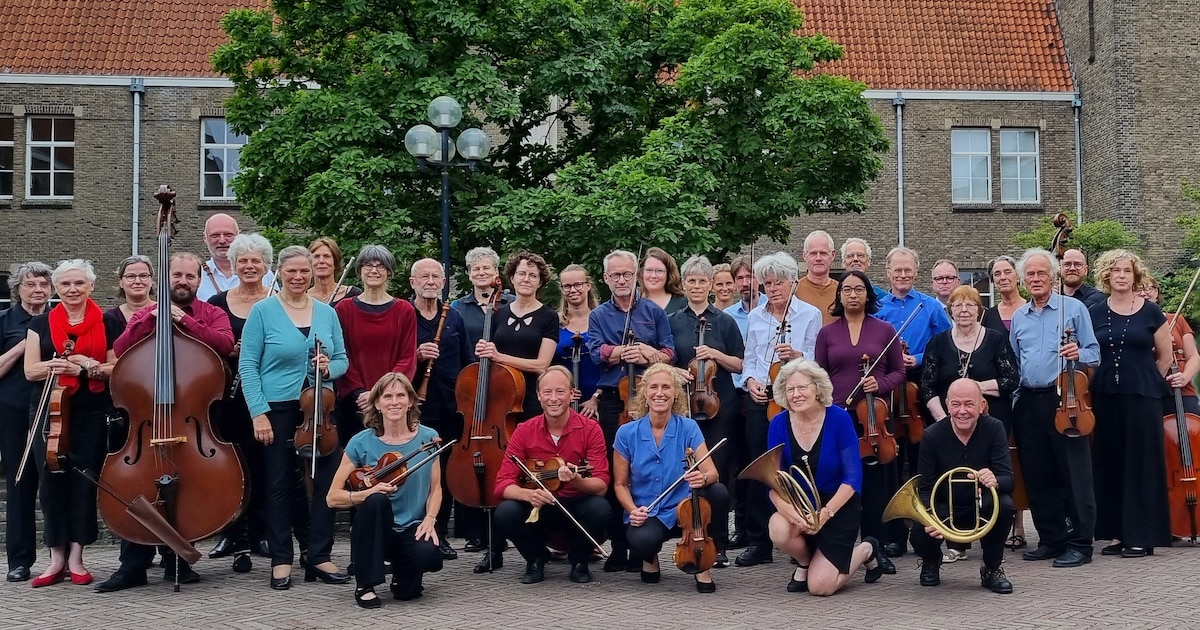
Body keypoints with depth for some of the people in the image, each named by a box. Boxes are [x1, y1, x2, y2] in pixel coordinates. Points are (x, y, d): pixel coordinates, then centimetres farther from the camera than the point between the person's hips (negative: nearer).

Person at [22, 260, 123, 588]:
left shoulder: (106, 324, 6)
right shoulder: (41, 324, 9)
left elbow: (117, 369, 3)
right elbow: (31, 371, 3)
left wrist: (90, 366, -15)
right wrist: (55, 365, -17)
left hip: (91, 413, -1)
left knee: (85, 482, -1)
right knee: (52, 482, -1)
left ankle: (76, 558, 8)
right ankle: (57, 558, 8)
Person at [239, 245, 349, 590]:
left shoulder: (327, 313, 7)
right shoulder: (263, 311, -3)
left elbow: (342, 360, 12)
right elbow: (248, 366, -6)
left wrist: (329, 367, -11)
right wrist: (258, 412, -13)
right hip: (277, 409, -3)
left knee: (325, 481, 3)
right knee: (279, 484, 5)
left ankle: (319, 556, 15)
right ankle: (281, 560, 16)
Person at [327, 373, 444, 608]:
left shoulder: (428, 438, -1)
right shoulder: (362, 443, -6)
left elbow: (435, 488, 7)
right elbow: (333, 497, -5)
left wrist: (430, 519, -12)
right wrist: (369, 492, -22)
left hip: (412, 529, 2)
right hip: (374, 533, -1)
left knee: (428, 554, -32)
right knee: (377, 500, -34)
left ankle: (404, 578, 10)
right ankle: (365, 586, -17)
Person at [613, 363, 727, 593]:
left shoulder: (688, 428, -5)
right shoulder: (627, 434, -5)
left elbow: (712, 473, -13)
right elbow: (620, 484, 3)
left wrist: (703, 478, -37)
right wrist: (632, 510, -16)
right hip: (645, 515, -1)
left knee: (719, 493, -31)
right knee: (643, 539, -38)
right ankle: (649, 557, 6)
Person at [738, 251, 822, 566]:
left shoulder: (810, 314, 2)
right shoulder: (755, 316, 15)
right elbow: (749, 359, 15)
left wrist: (796, 355, -21)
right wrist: (750, 380, -4)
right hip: (760, 400, 4)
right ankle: (759, 541, 11)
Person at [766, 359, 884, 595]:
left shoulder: (838, 418, -17)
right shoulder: (779, 424, -9)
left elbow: (853, 478, -17)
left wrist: (824, 513, -26)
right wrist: (790, 511, -29)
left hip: (838, 506, -3)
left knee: (821, 586, -12)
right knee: (779, 531, -32)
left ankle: (866, 551, 19)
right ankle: (805, 562, 5)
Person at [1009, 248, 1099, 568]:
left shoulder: (1074, 308, 1)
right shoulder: (1018, 317, 15)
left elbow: (1094, 353, 0)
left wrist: (1079, 354, -21)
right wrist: (1012, 396, 9)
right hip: (1029, 403, 5)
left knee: (1074, 475, -5)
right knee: (1038, 477, 8)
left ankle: (1080, 543, 1)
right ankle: (1051, 540, 18)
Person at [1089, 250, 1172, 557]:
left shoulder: (1151, 312, 1)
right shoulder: (1095, 313, 7)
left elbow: (1165, 356, 8)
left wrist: (1147, 381, 10)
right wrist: (1096, 382, 6)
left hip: (1141, 397, -2)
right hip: (1105, 397, 3)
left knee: (1141, 463, -1)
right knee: (1110, 464, 4)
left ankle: (1141, 535, 4)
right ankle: (1117, 532, 11)